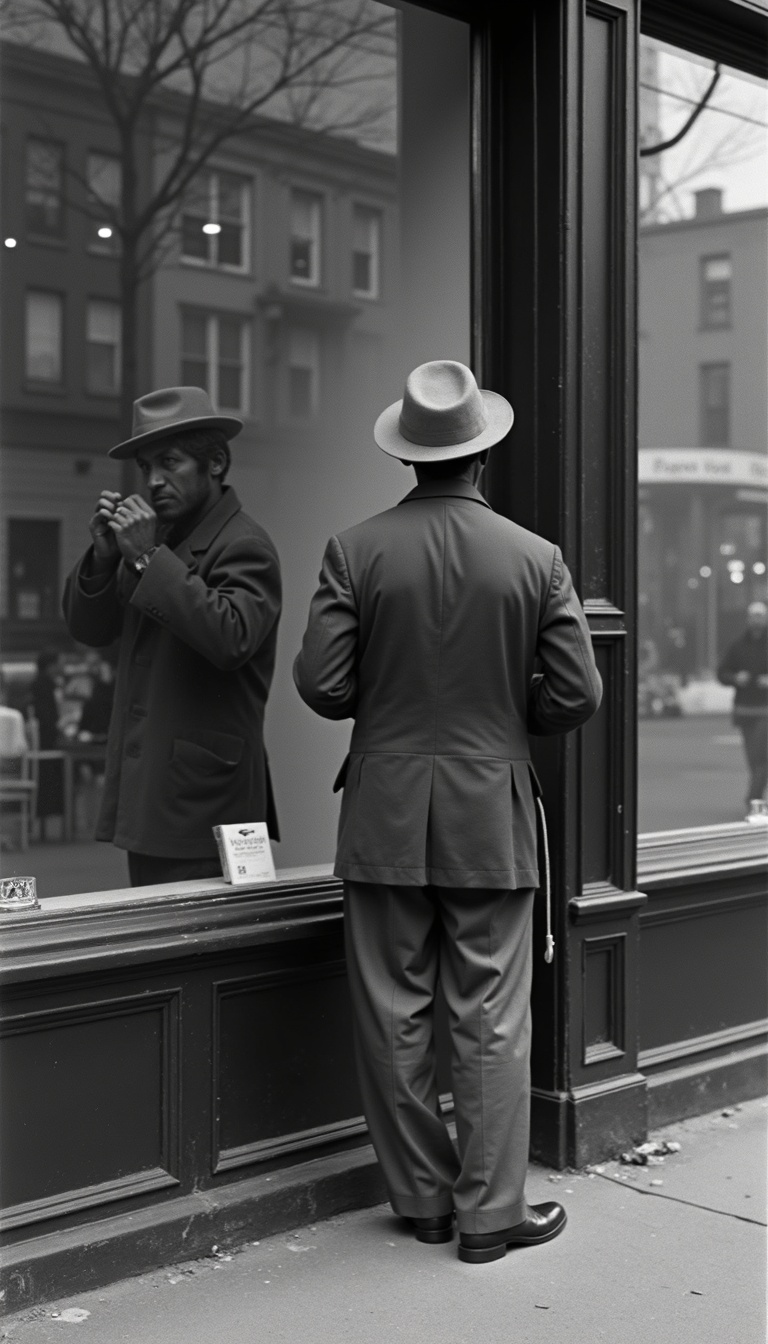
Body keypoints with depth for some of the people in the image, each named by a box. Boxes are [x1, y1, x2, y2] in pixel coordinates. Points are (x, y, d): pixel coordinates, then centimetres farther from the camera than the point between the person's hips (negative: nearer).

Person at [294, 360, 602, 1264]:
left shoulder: (354, 553, -5)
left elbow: (321, 686, -8)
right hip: (493, 818, 0)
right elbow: (575, 697, -4)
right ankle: (489, 1212, 14)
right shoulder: (536, 559, -4)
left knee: (394, 1016, 11)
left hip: (384, 816, 0)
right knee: (490, 1021, 7)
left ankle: (422, 1198, 22)